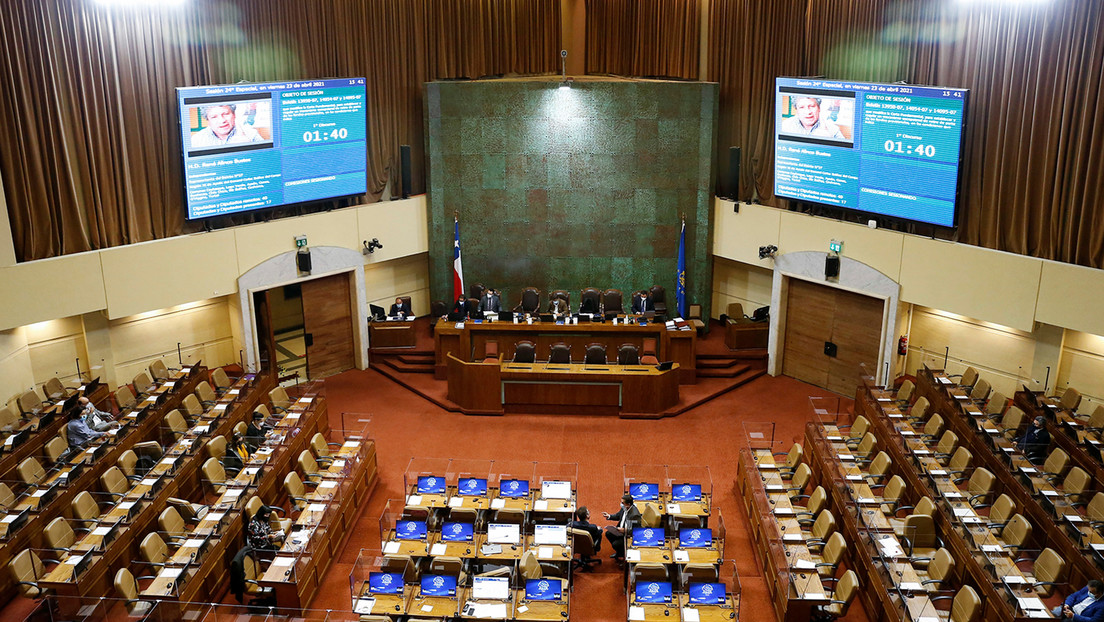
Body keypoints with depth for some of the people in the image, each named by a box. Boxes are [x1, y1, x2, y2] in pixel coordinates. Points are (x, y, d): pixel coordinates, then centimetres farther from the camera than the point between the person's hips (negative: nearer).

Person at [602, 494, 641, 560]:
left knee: (615, 544, -19)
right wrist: (609, 516, -3)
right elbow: (618, 516, 13)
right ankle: (619, 551, 26)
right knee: (608, 534, 10)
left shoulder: (635, 515, -32)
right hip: (621, 529, 9)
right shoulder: (624, 508, -7)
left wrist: (625, 530, -33)